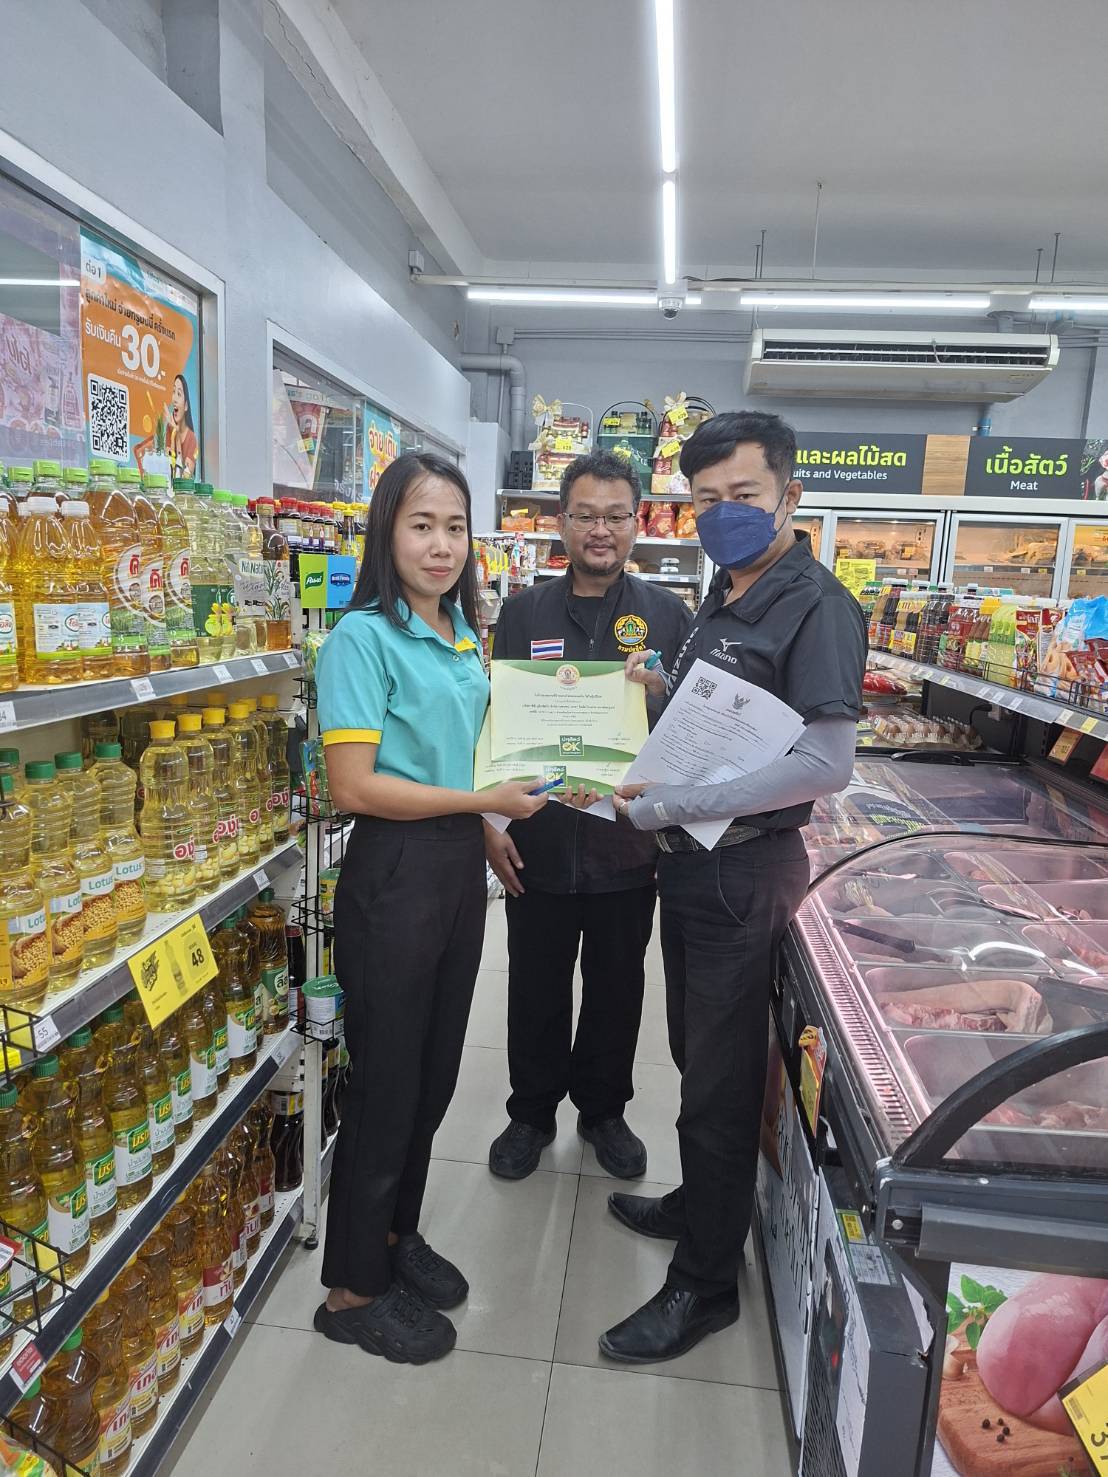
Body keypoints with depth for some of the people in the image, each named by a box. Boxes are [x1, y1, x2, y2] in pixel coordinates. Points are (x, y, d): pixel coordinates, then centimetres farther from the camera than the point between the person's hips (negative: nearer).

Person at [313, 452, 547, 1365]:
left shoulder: (467, 637, 9)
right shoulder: (364, 638, -14)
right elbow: (353, 786, -21)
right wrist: (484, 801, -19)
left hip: (461, 867, 8)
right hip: (394, 873, -7)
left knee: (436, 1073, 19)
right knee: (387, 1081, 7)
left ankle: (396, 1234, 42)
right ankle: (354, 1288, 30)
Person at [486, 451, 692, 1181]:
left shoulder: (668, 614, 1)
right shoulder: (524, 612, 2)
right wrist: (491, 821, -3)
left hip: (629, 845, 0)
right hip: (538, 843, 0)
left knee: (618, 987, 16)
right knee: (537, 988, 15)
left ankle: (604, 1109, 39)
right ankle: (532, 1112, 37)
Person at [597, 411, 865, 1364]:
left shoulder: (816, 606, -16)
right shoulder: (722, 600, 13)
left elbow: (826, 764, -26)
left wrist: (666, 805, -26)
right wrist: (664, 687, 1)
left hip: (746, 868, -8)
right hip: (689, 859, 9)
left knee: (720, 1081, 5)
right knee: (696, 1056, 22)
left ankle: (705, 1284, 24)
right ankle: (699, 1205, 44)